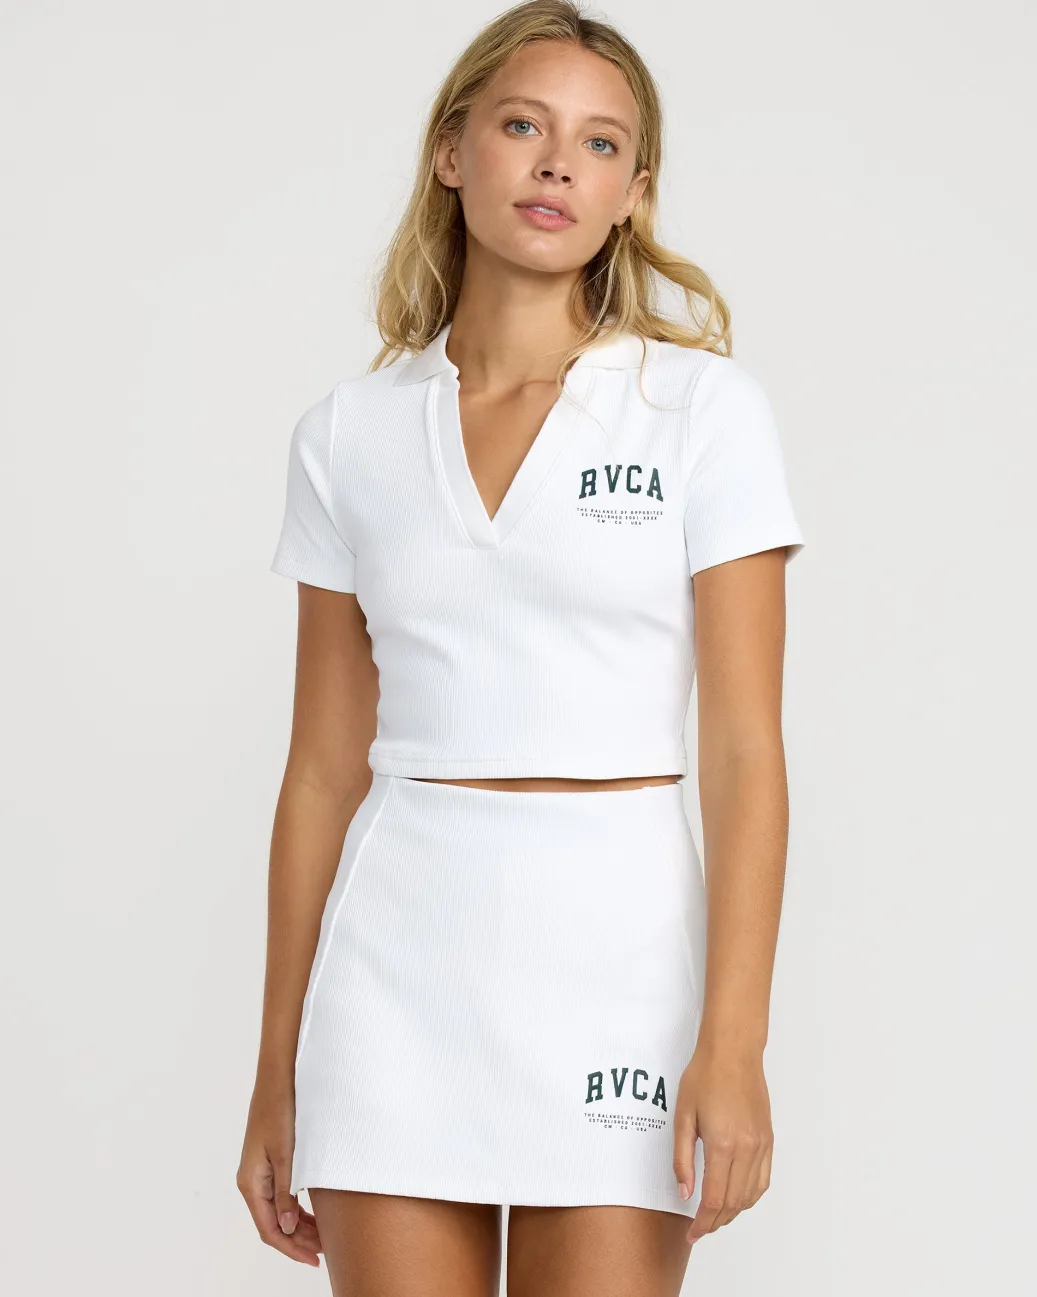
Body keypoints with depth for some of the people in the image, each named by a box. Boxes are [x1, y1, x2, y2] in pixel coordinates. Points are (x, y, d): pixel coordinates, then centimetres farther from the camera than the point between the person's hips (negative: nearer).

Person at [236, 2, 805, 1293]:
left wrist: (735, 1041, -13)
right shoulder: (349, 433, 7)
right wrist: (278, 1068, 8)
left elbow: (744, 747, -4)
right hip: (401, 946, 2)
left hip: (617, 941, -2)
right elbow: (324, 765, 9)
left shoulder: (705, 407, 0)